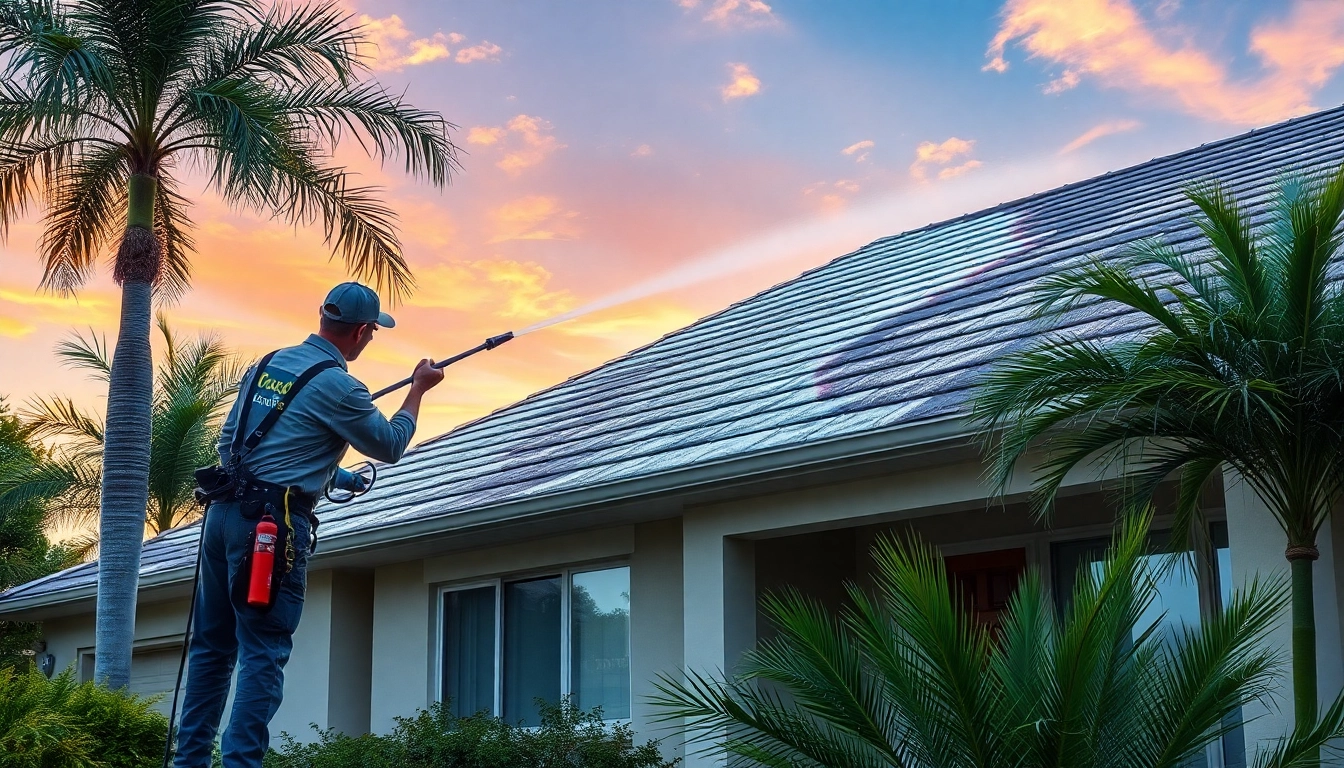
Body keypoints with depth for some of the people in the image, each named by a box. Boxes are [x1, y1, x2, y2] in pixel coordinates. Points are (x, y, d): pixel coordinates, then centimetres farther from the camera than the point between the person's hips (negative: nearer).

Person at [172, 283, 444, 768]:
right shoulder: (338, 386, -9)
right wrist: (418, 389, 17)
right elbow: (390, 447, 3)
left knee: (213, 646, 13)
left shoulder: (269, 362, 14)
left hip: (223, 513, 8)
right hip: (274, 524, -8)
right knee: (264, 655, -5)